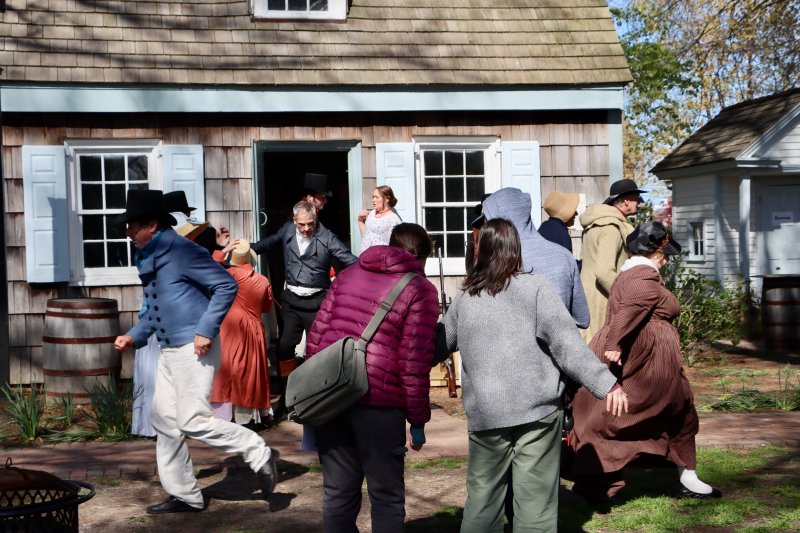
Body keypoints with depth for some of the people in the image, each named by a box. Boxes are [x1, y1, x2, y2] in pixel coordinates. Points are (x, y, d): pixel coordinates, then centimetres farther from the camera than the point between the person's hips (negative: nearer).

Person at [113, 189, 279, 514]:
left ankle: (259, 455, 3)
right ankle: (184, 496, 20)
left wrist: (206, 330, -21)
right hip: (169, 350, 10)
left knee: (193, 421, -11)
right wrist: (134, 337, 12)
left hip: (194, 349, -10)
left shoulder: (181, 251, -15)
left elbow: (226, 286, -17)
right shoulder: (147, 257, 13)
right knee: (165, 422, 10)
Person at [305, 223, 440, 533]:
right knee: (386, 497, 7)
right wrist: (418, 420, -2)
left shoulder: (348, 275, 17)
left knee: (338, 493, 15)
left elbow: (316, 335, 14)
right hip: (378, 403, -5)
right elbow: (414, 361, -7)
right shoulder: (420, 289, 1)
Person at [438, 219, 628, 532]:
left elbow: (440, 344, 21)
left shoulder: (464, 298, 8)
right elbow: (566, 343, -10)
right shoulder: (535, 288, -3)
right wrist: (606, 384, -8)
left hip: (484, 413, 3)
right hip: (536, 409, -3)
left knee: (482, 494, 12)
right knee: (535, 497, 1)